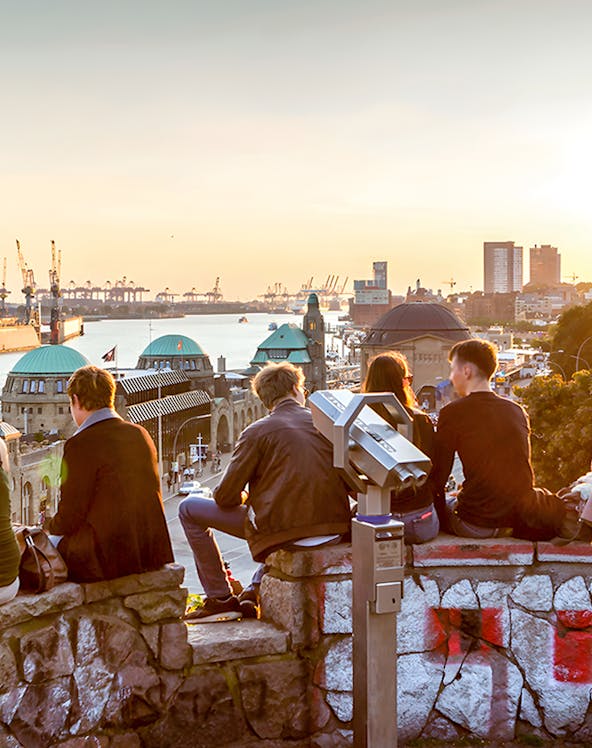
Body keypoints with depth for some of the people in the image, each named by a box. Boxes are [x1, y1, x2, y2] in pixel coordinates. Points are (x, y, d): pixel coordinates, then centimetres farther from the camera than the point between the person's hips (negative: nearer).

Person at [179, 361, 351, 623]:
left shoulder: (257, 432, -5)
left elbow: (226, 496, -4)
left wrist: (243, 497, 20)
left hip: (281, 529, -5)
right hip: (333, 529, 6)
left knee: (189, 509, 9)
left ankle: (221, 599, 9)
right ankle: (254, 592, 29)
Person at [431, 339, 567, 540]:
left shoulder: (453, 413, -7)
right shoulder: (517, 410, 9)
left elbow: (439, 474, -7)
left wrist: (439, 515, 8)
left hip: (477, 524, -5)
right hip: (523, 518, 5)